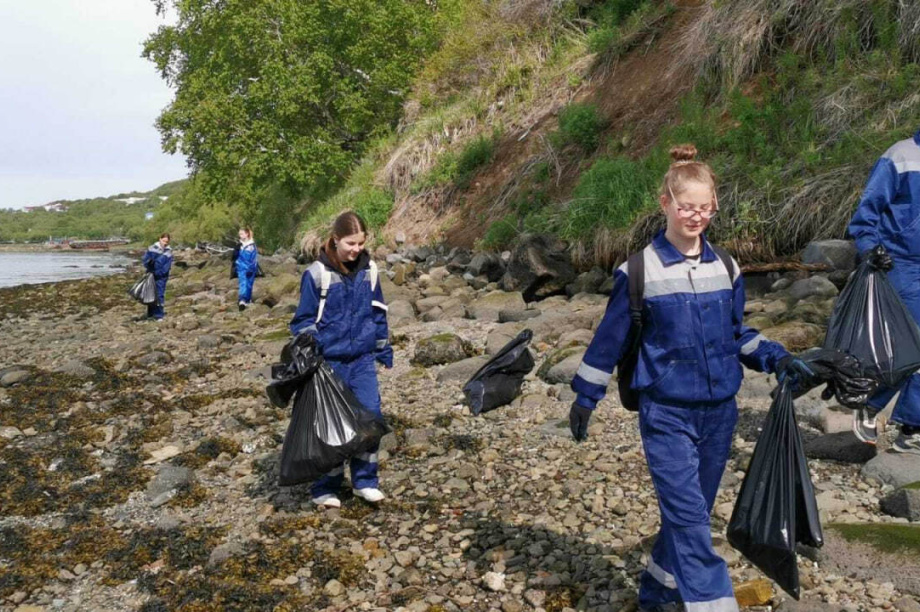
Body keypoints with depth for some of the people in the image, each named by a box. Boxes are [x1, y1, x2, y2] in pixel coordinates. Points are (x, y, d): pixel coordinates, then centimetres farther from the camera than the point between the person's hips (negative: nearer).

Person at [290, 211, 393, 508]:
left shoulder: (368, 270, 3)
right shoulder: (317, 273, -9)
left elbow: (378, 313, 14)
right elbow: (304, 319, -3)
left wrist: (384, 349, 16)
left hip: (363, 360, 3)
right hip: (329, 363, -3)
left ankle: (365, 480, 16)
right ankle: (325, 488, 18)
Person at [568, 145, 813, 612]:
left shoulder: (726, 269, 4)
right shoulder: (641, 271, -8)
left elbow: (736, 333, 15)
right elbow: (609, 338, -1)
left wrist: (776, 358, -2)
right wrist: (584, 398, 4)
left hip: (719, 412, 5)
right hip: (666, 415, -5)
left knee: (691, 514, 16)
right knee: (689, 517, -12)